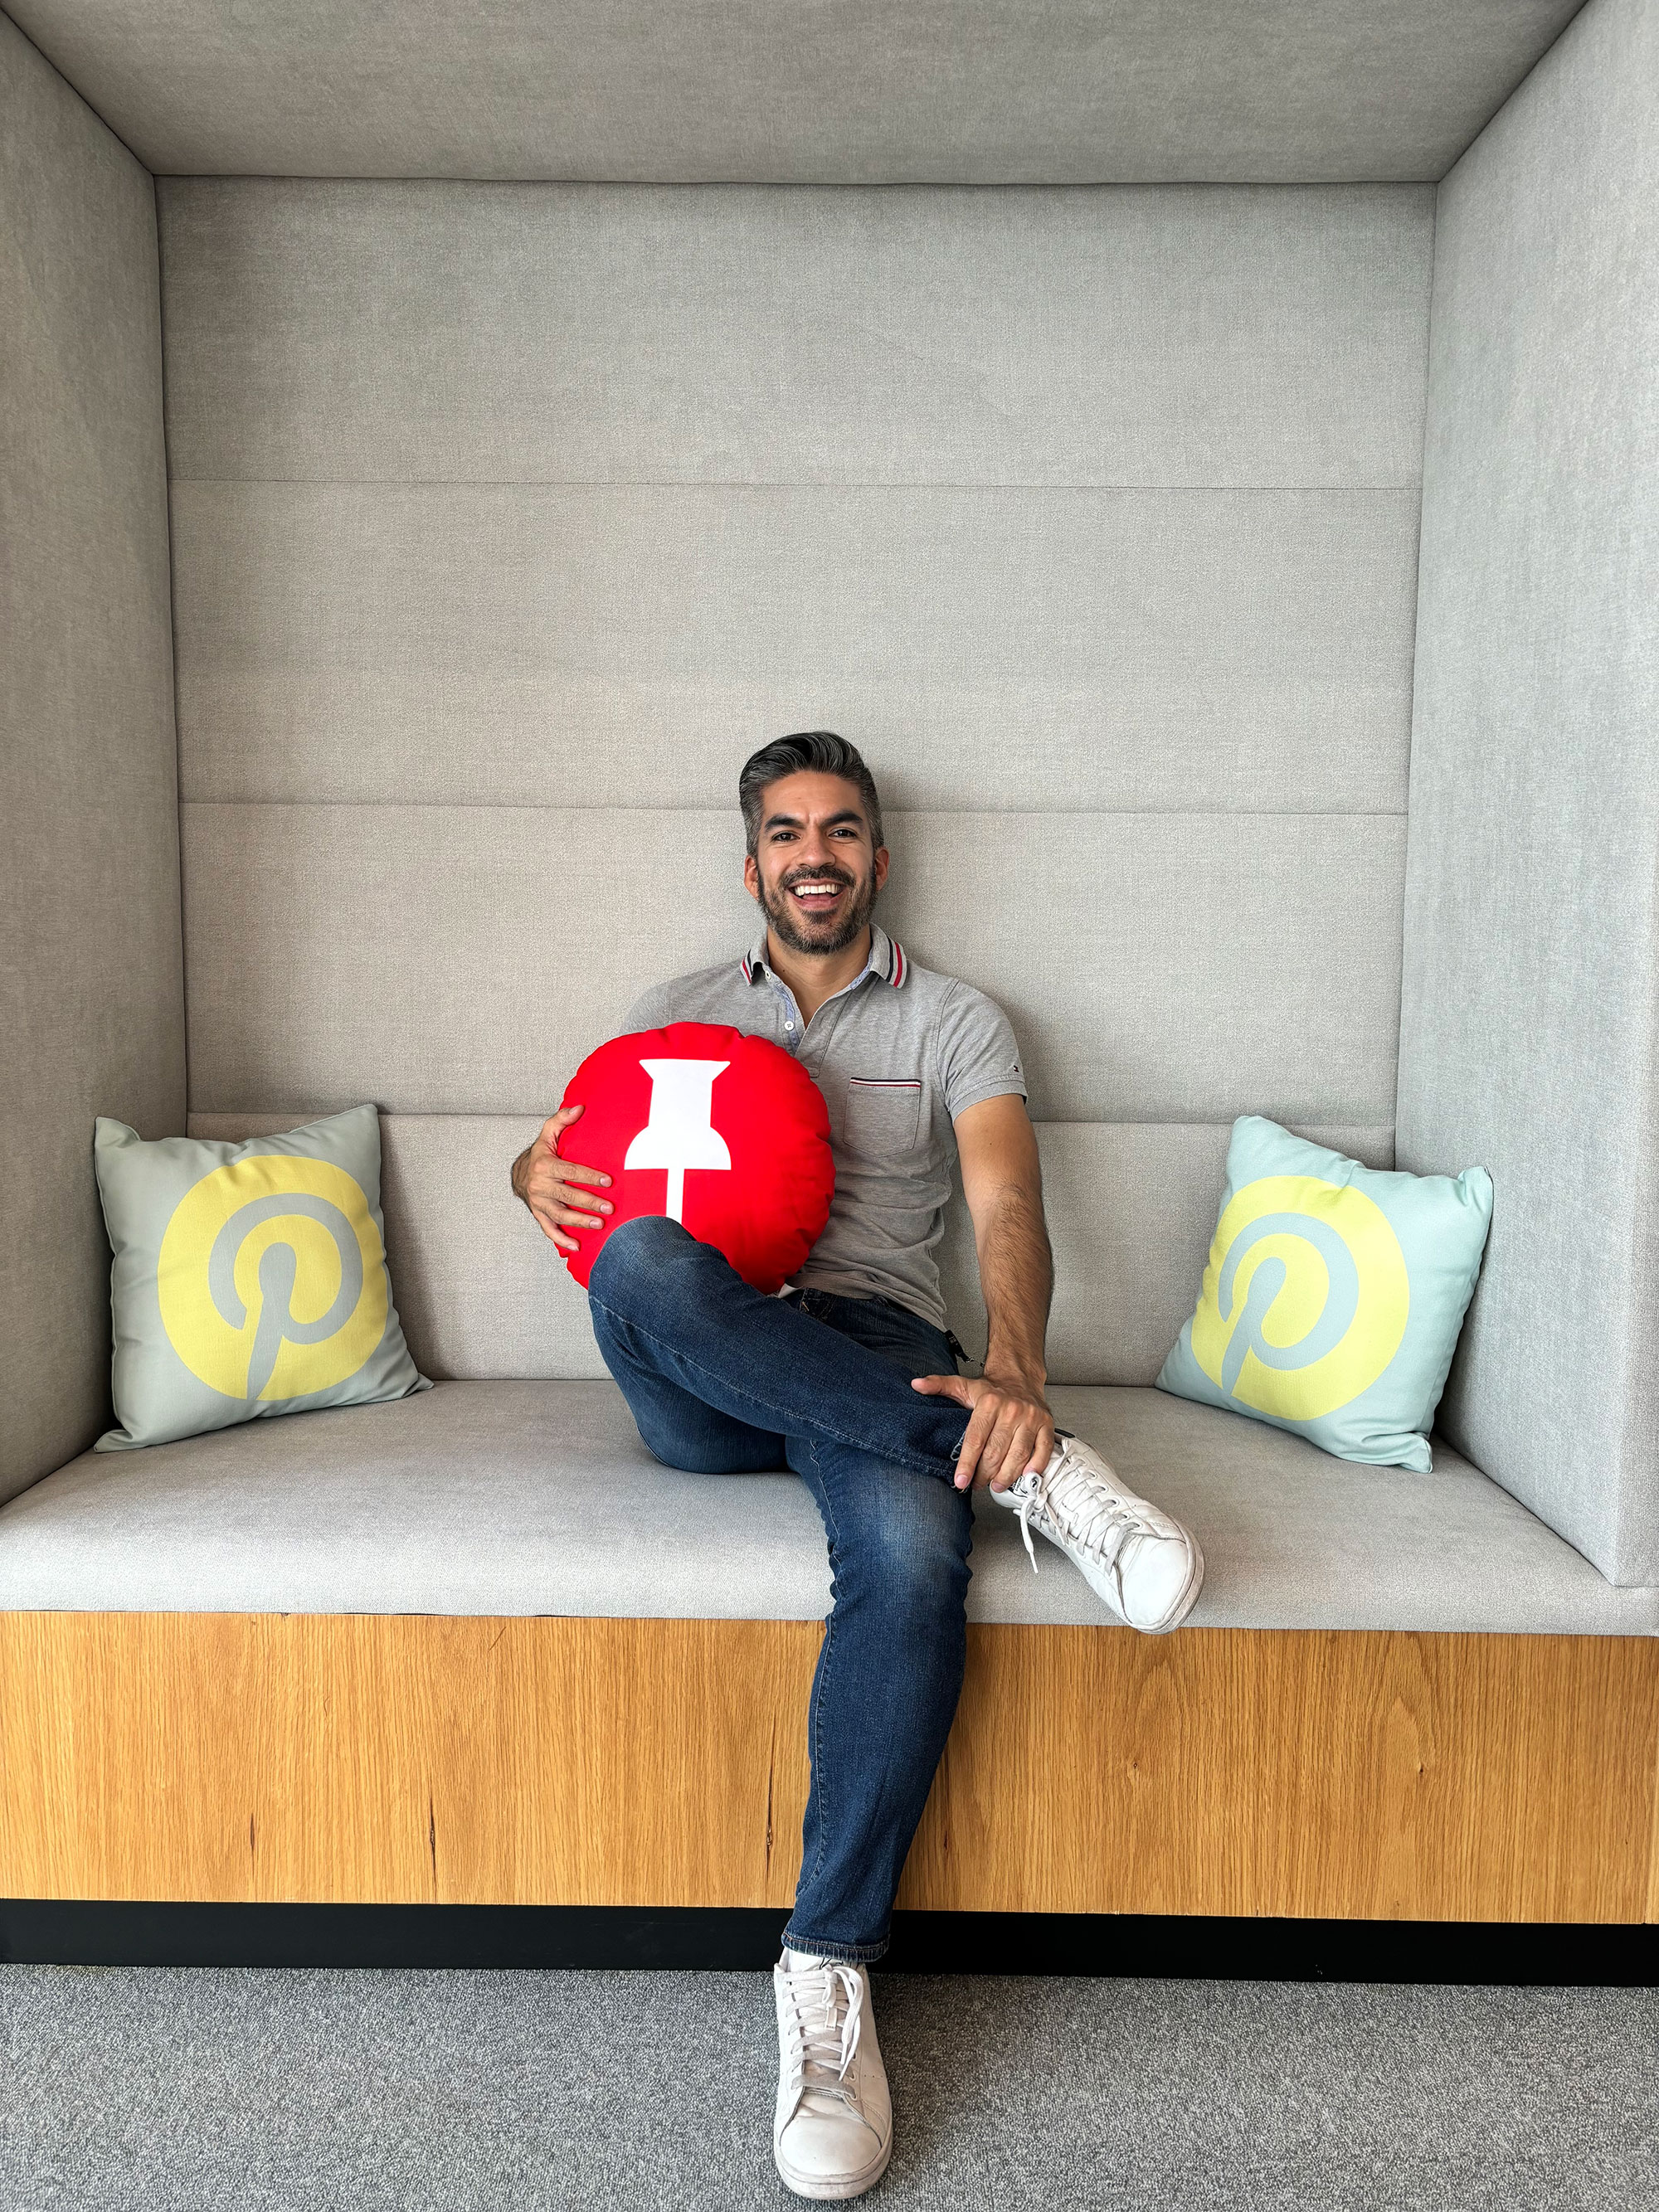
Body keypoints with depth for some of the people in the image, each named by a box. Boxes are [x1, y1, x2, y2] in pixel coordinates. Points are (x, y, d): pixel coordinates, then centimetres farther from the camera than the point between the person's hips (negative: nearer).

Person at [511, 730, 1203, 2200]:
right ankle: (1030, 1474, -34)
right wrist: (543, 1176, -9)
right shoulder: (675, 1013, 22)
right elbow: (564, 1153, 19)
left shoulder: (956, 1021, 13)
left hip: (876, 1357, -1)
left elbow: (1007, 1210, -3)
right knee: (643, 1262, -35)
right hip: (701, 1389, 2)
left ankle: (829, 1974, -22)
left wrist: (1018, 1375, -24)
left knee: (913, 1556, -36)